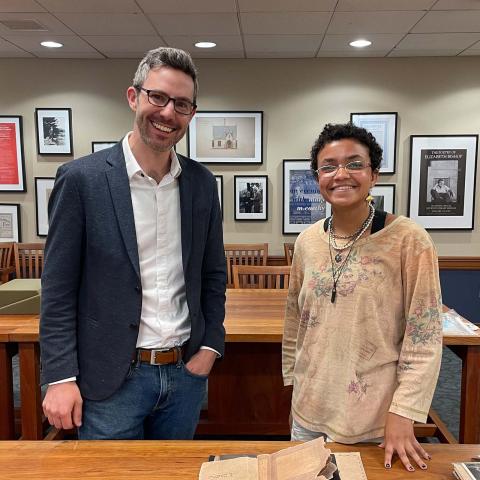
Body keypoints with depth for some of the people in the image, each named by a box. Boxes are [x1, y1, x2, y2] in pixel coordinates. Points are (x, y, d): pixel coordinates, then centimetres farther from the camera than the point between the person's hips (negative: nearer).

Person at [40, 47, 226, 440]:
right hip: (111, 378, -3)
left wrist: (210, 347, 1)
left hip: (186, 373, 4)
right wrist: (60, 377, -10)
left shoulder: (202, 183, 2)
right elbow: (58, 289, -8)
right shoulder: (81, 178, -10)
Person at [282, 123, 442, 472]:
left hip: (376, 419, -4)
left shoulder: (409, 240, -14)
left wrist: (403, 414, -14)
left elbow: (425, 338, -12)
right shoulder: (307, 241, -1)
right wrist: (293, 383, 12)